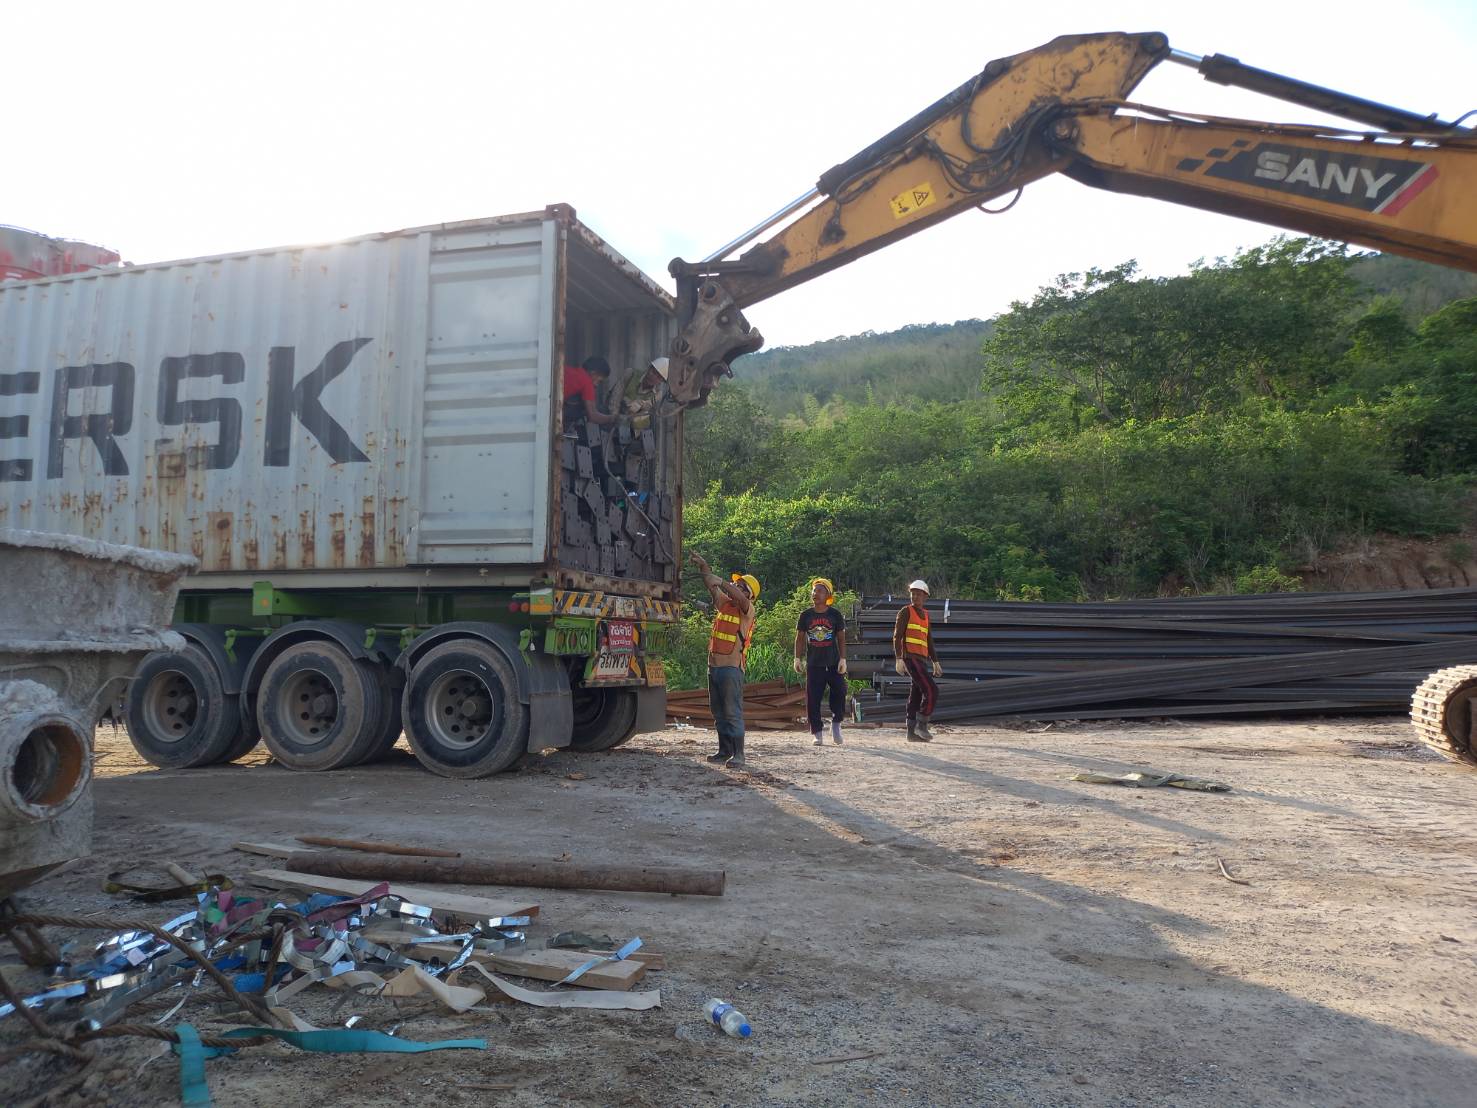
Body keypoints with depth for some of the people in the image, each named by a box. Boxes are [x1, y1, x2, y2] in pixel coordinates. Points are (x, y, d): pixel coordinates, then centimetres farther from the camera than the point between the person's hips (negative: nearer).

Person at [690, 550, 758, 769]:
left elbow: (740, 597, -25)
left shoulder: (747, 610, -5)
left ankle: (738, 754, -5)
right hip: (714, 663, 7)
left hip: (732, 666, -7)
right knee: (718, 712, 11)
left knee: (733, 712, -8)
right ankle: (724, 751, 19)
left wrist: (722, 582, -28)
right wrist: (703, 566, -5)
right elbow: (711, 585, 8)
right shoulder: (723, 602, 13)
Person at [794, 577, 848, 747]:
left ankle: (836, 724, 14)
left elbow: (841, 638, 3)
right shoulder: (806, 615, 4)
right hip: (813, 664, 1)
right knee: (813, 699, 0)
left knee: (839, 693, -8)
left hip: (833, 663, -1)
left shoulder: (835, 615, 1)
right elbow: (800, 638, 9)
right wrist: (798, 659, 3)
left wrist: (843, 659, -4)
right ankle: (817, 733, 8)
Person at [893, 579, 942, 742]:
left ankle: (912, 732, 9)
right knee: (931, 690, -15)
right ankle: (921, 726, -8)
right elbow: (897, 636, -7)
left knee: (917, 694, 6)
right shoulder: (906, 611, -1)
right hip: (911, 657, -7)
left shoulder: (925, 614, 20)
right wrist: (899, 659, -17)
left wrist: (935, 662, 24)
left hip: (922, 659, 7)